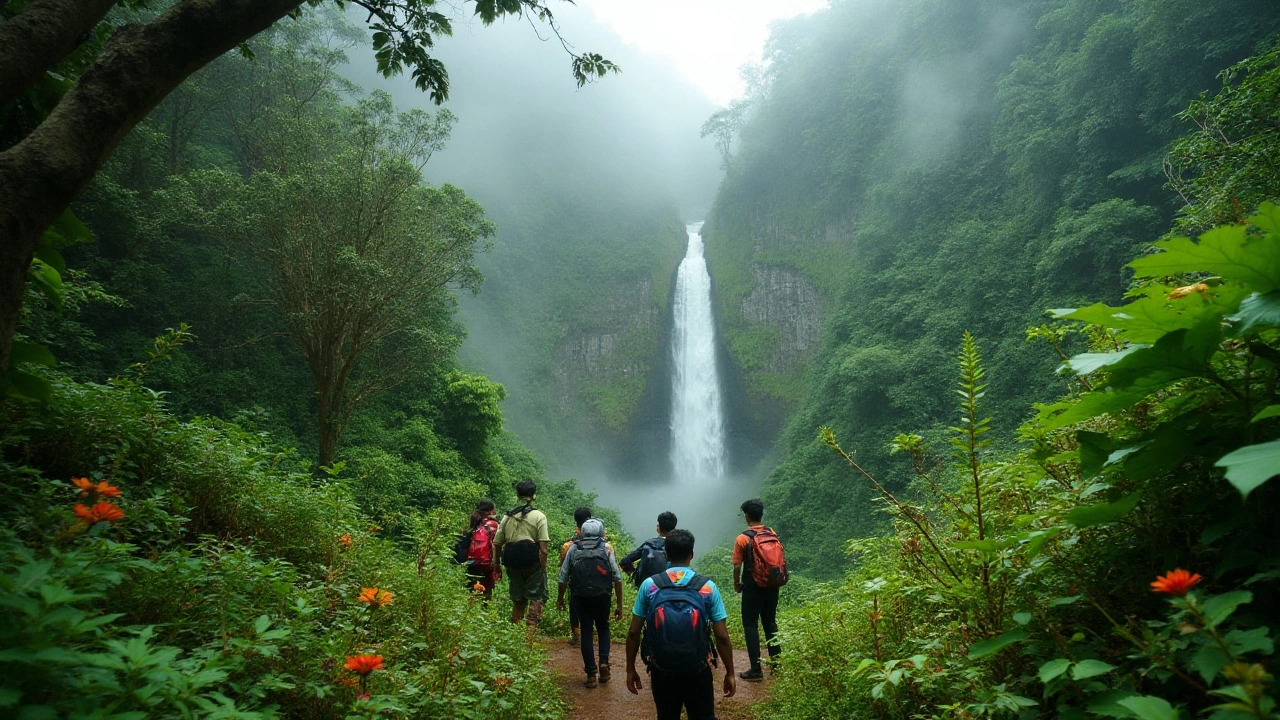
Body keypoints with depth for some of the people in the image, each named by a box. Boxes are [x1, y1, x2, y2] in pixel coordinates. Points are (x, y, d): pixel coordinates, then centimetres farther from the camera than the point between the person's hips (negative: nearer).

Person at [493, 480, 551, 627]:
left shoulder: (507, 516, 7)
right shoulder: (538, 516, -6)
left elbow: (497, 544, 8)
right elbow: (543, 547, -12)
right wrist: (543, 567, -7)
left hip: (512, 563, 4)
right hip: (533, 563, -4)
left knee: (518, 599, 18)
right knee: (536, 596, 5)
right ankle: (531, 626, -4)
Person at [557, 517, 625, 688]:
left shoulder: (573, 548, 4)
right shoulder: (607, 548, 1)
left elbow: (563, 576, 5)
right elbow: (617, 578, -2)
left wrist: (560, 598, 20)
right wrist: (619, 605, 4)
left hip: (580, 597, 0)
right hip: (602, 597, 0)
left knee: (586, 631, 11)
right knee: (603, 628, 21)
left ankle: (591, 673, 9)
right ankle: (604, 662, 5)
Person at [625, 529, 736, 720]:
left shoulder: (649, 585, -6)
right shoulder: (707, 587, -8)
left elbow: (633, 633, -3)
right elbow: (722, 636, -7)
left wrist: (630, 669, 8)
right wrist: (730, 673, 4)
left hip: (661, 671, 1)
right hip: (697, 671, -1)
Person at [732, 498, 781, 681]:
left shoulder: (742, 538, -14)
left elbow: (737, 565, -10)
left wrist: (736, 584, 5)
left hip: (753, 586, -5)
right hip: (772, 585, 5)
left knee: (750, 625, 3)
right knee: (770, 622, 18)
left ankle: (756, 670, 1)